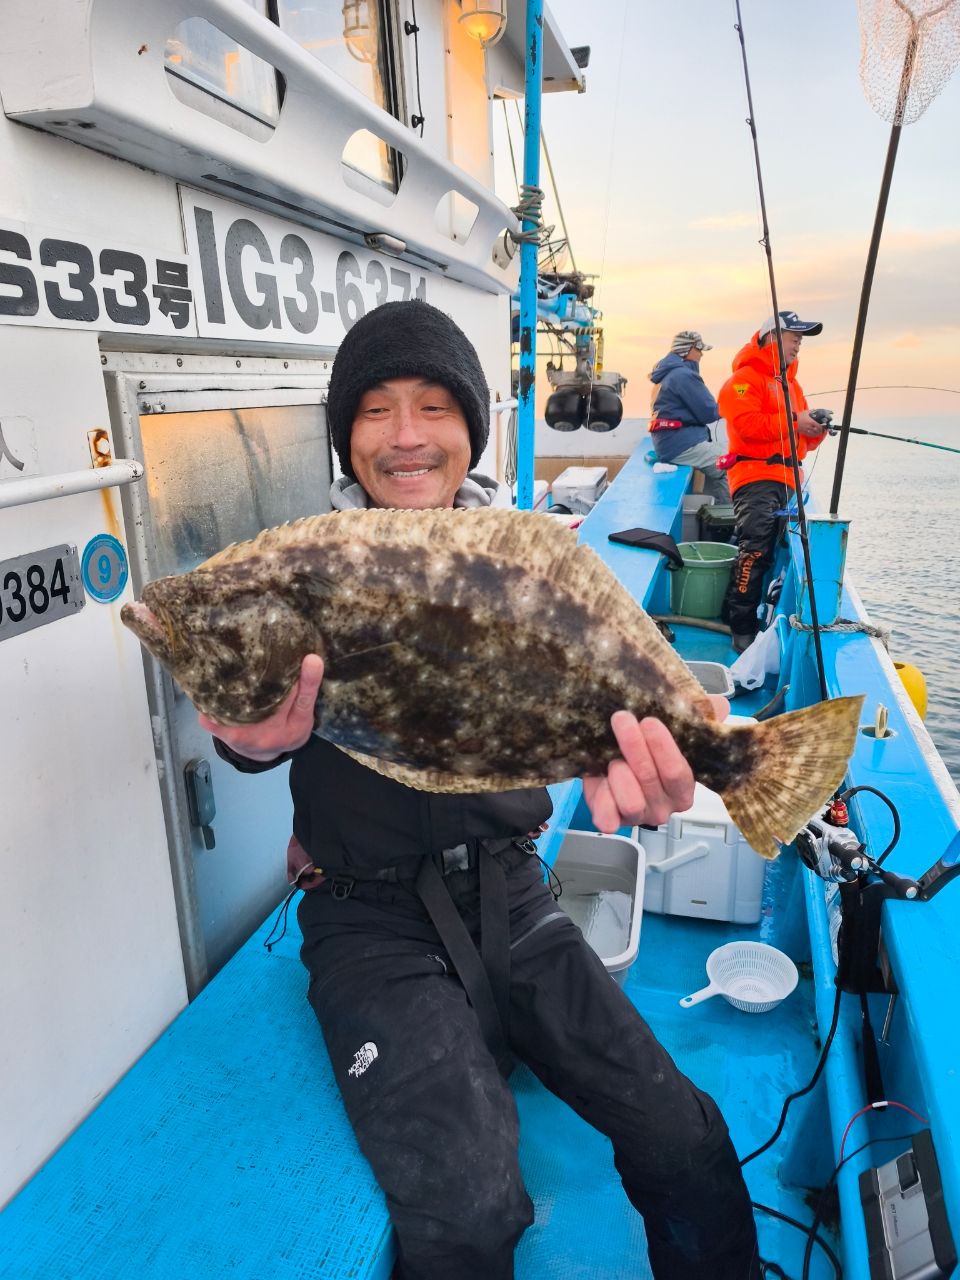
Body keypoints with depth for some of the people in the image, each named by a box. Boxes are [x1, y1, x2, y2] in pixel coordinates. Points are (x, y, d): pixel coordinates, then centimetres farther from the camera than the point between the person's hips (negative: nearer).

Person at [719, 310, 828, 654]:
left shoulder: (791, 383, 26)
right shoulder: (745, 378, -1)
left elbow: (802, 441, 25)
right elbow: (746, 424, -17)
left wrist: (816, 428, 3)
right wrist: (793, 421, -15)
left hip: (785, 479, 9)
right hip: (755, 475, -9)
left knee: (767, 553, 6)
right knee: (754, 550, -17)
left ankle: (733, 614, 14)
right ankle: (743, 629, -14)